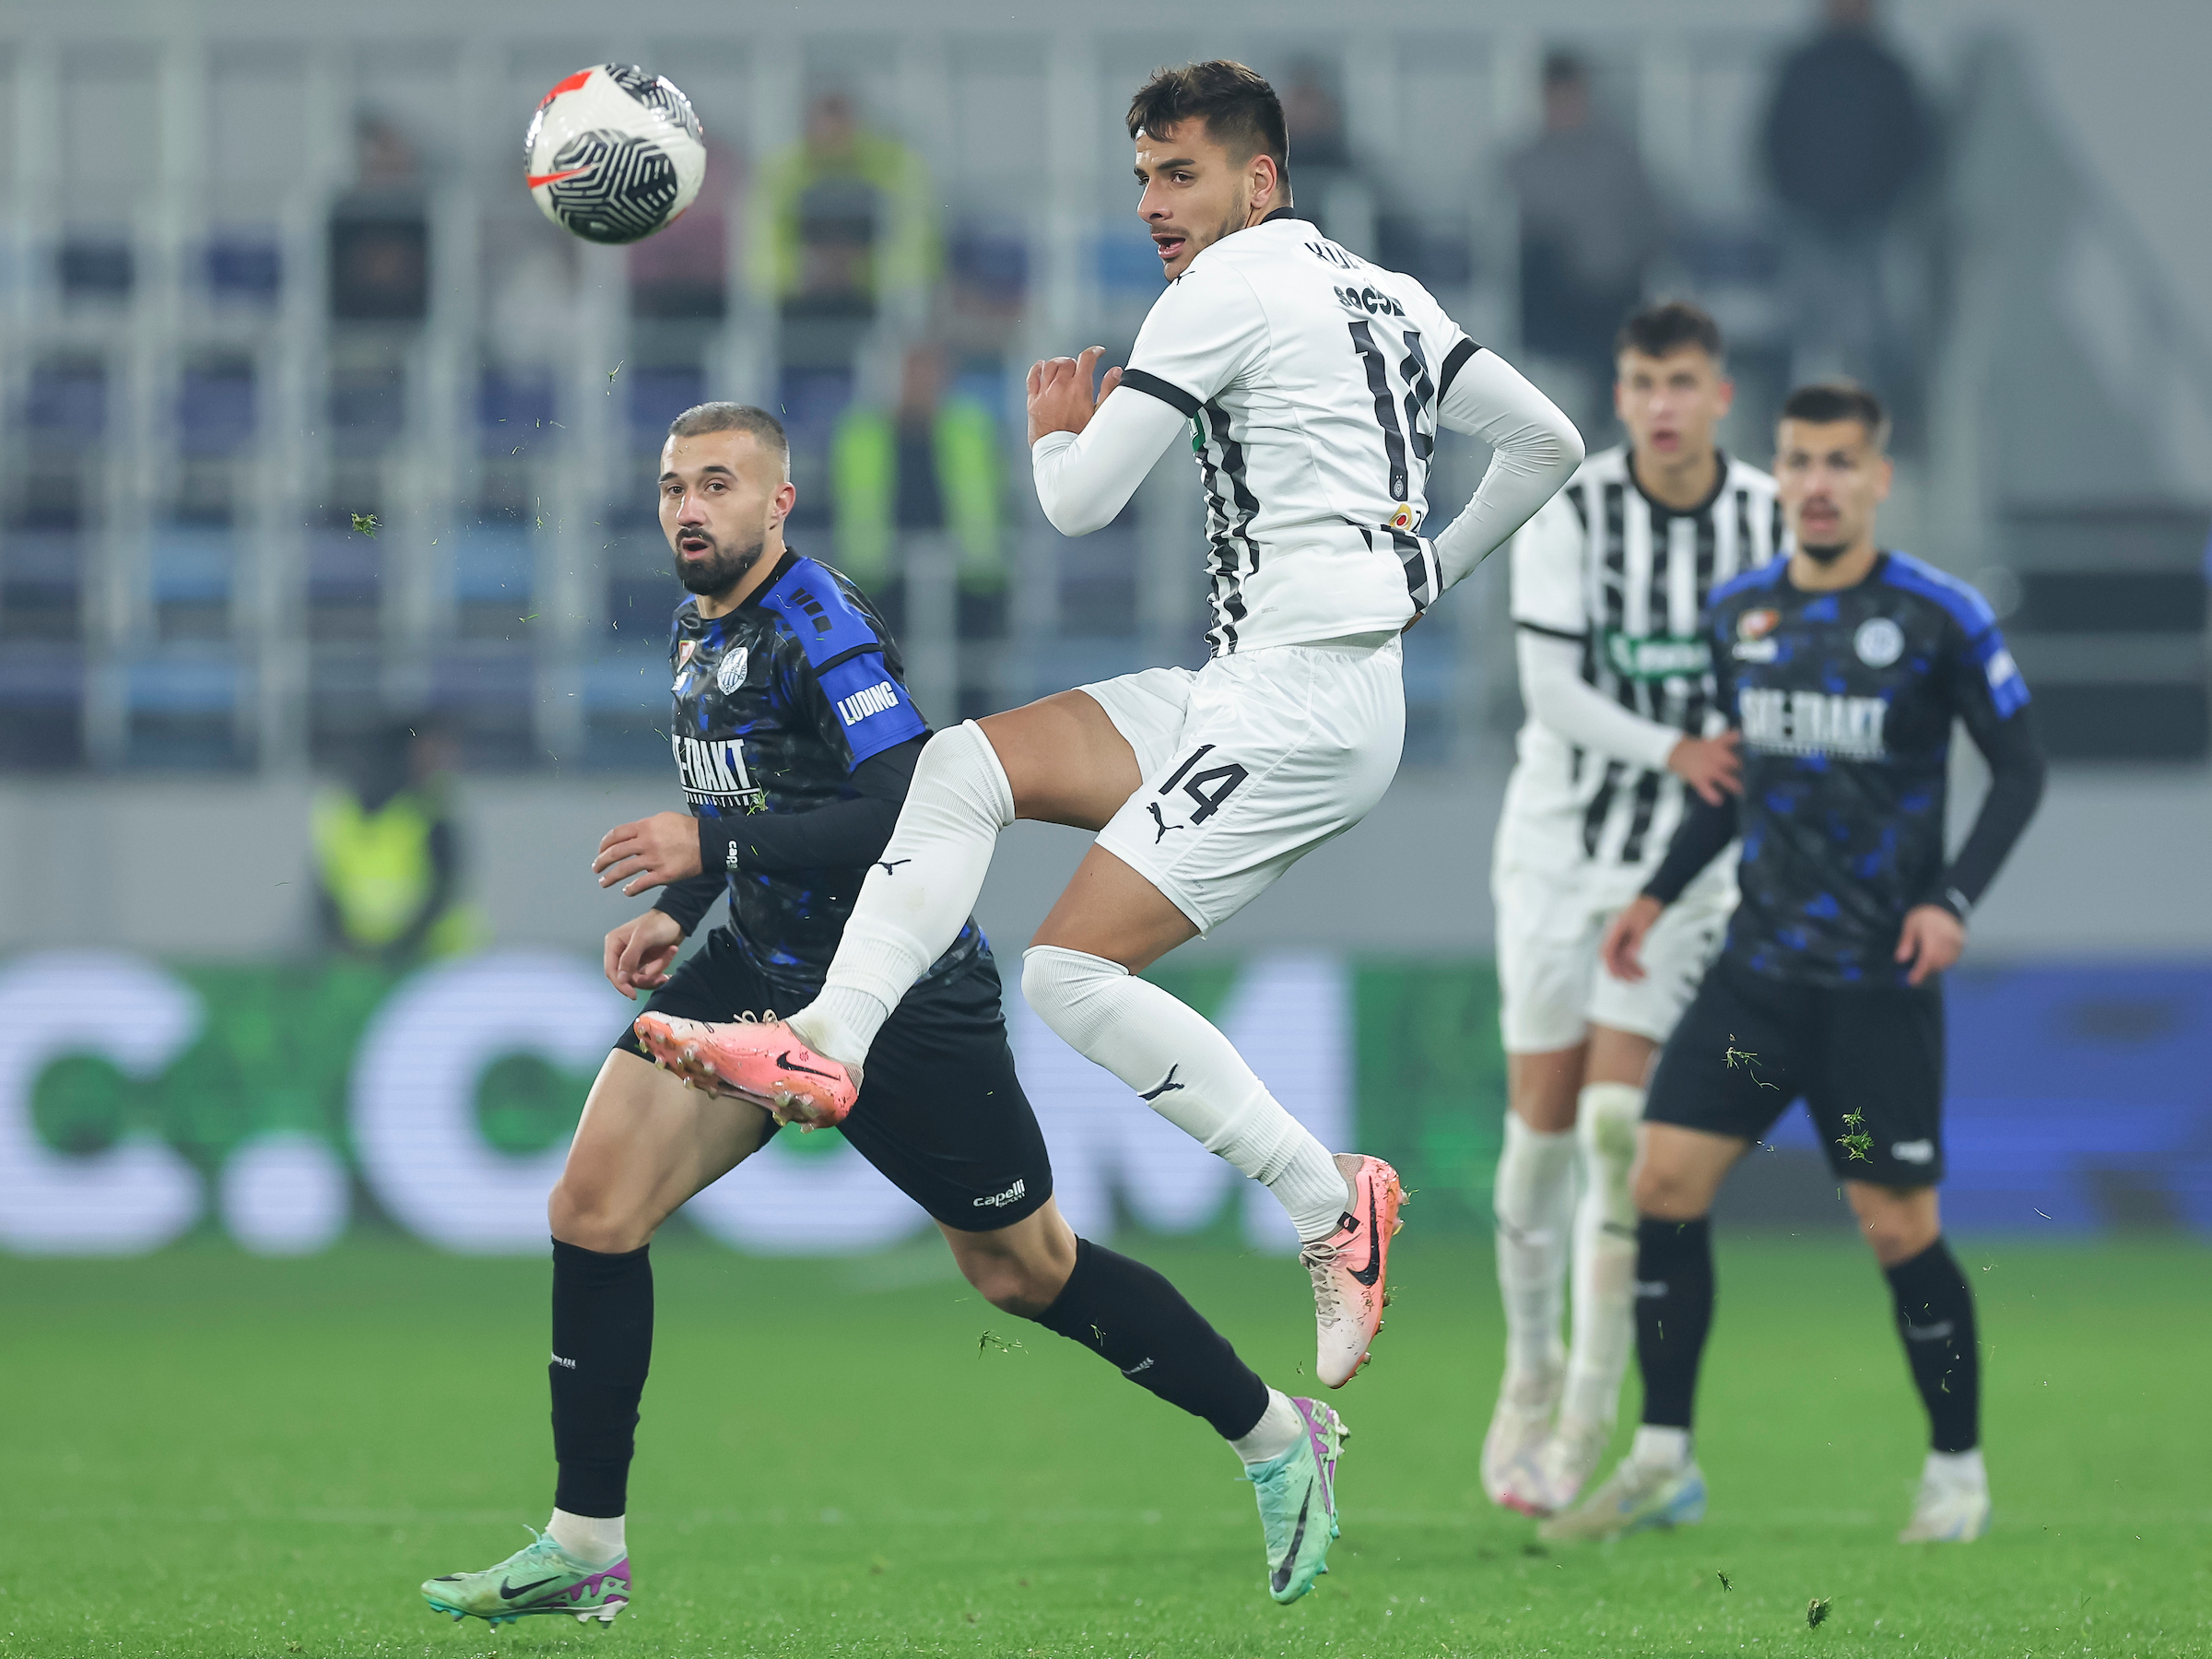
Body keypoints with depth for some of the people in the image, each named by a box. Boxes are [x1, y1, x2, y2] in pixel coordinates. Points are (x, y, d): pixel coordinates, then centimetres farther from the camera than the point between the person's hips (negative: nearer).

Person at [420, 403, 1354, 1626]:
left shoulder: (821, 627, -19)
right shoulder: (698, 624, 9)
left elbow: (913, 812, -28)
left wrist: (711, 845, -28)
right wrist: (674, 912, 7)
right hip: (763, 968, 8)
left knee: (1023, 1269, 4)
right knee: (593, 1207, -8)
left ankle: (1278, 1440, 25)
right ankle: (584, 1548, -3)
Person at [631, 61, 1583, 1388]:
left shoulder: (1230, 288, -9)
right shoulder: (1385, 294, 17)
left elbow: (1082, 504, -7)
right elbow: (1548, 445, 21)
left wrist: (1057, 432, 15)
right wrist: (1422, 576, 27)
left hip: (1298, 702, -10)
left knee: (1073, 971, -15)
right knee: (964, 763, 3)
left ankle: (1333, 1204, -12)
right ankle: (830, 1043, -11)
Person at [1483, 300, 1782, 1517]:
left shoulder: (1772, 523, -3)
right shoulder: (1568, 513, -9)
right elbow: (1550, 686, -14)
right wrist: (1671, 750, -27)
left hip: (1690, 853, 0)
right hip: (1561, 841, 0)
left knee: (1619, 1119, -13)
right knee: (1543, 1126, 2)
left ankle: (1590, 1421, -7)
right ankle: (1531, 1372, 23)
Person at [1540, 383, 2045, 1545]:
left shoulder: (1939, 618, -8)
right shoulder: (1739, 613, 7)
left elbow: (2020, 767, -2)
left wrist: (1955, 897, -14)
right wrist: (1661, 893, 16)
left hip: (1881, 981, -5)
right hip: (1759, 966, 5)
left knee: (1898, 1227, -4)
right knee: (1664, 1179, -4)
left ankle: (1958, 1470, 14)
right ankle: (1662, 1464, 5)